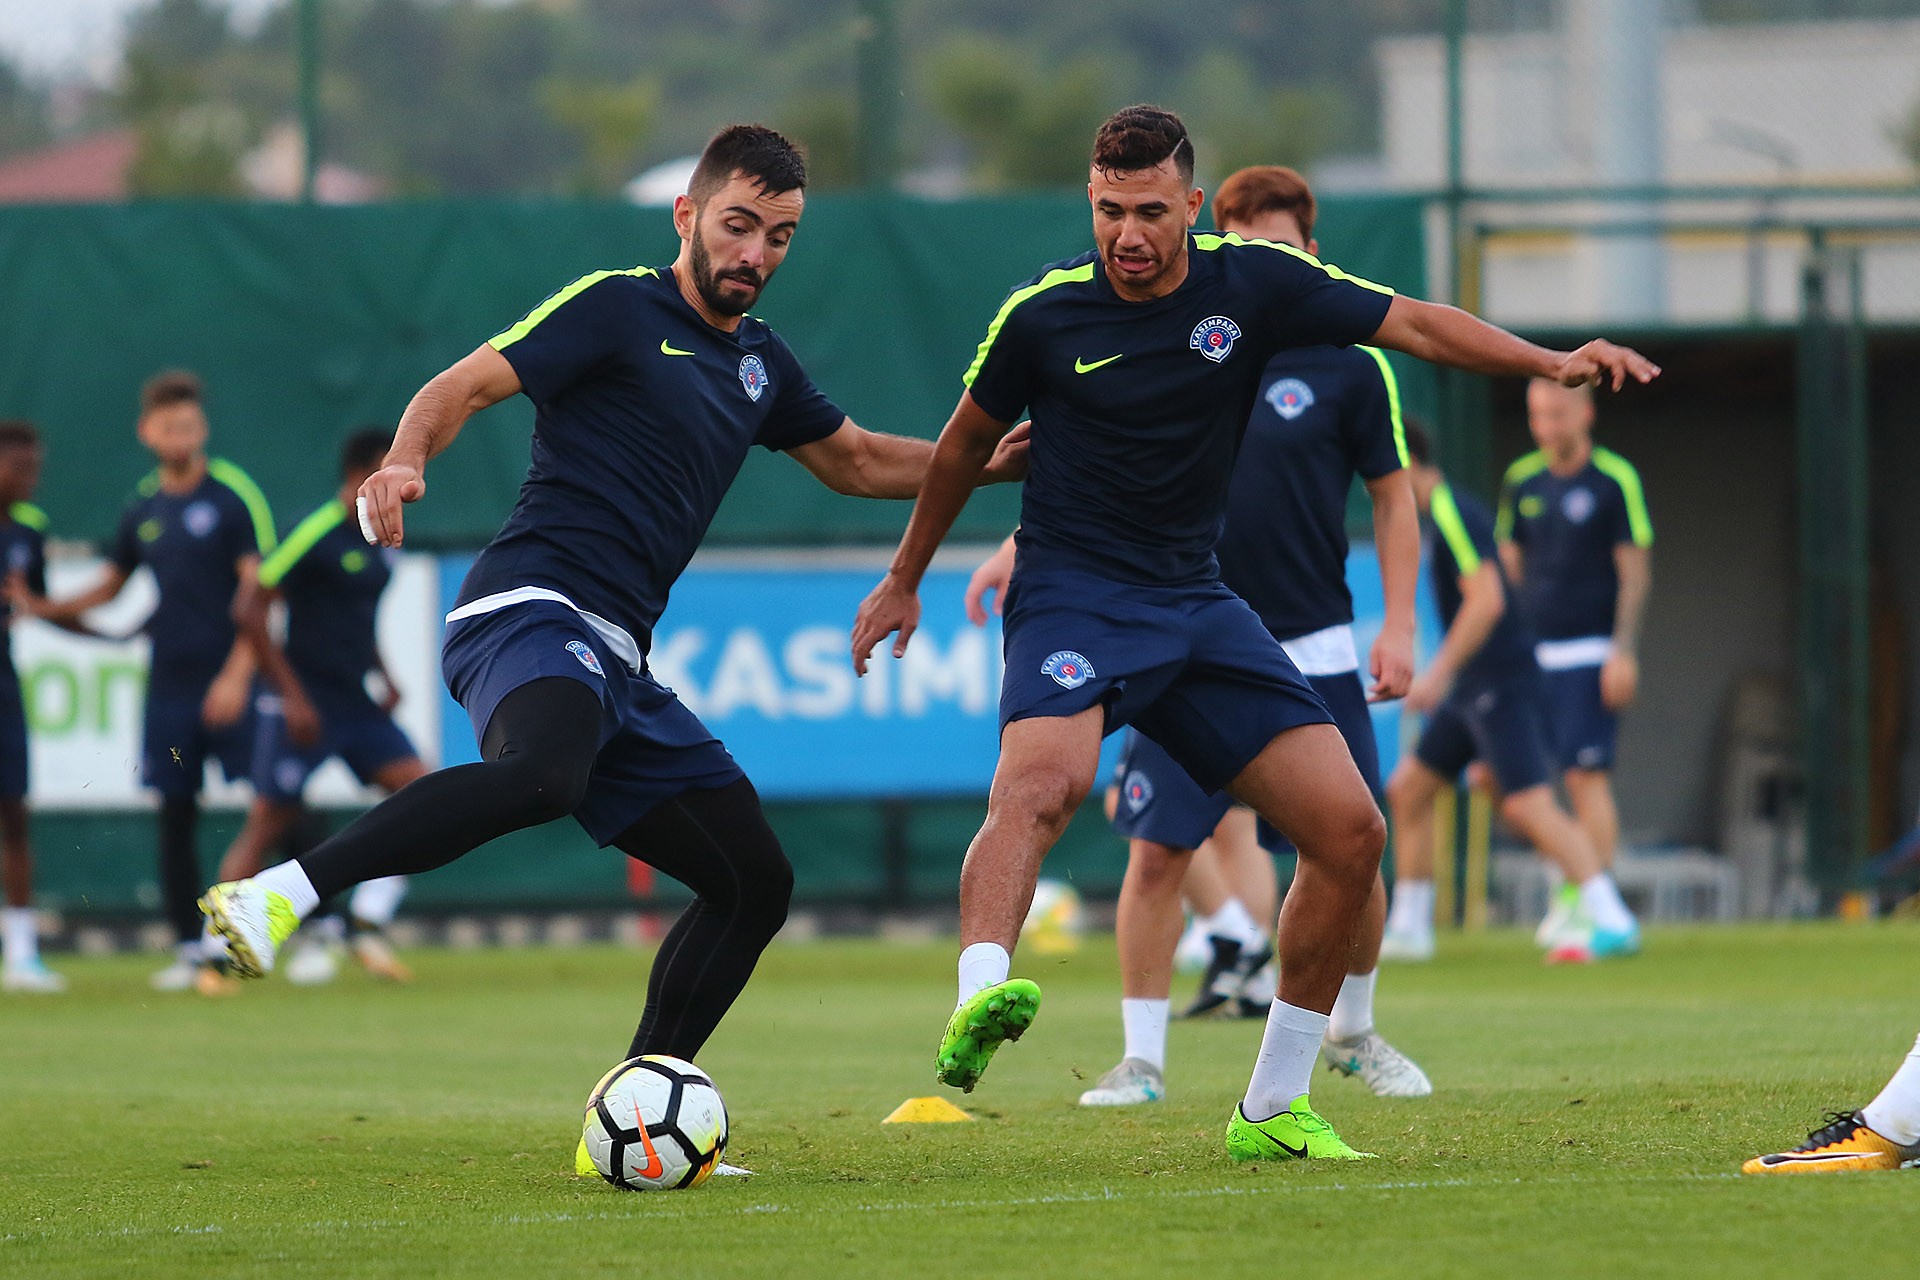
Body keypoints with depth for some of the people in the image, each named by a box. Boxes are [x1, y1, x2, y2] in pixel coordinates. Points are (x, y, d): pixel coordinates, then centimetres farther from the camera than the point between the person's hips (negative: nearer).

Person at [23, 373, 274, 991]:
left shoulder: (235, 495, -6)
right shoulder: (143, 508, 10)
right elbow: (111, 584, 23)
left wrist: (238, 673, -17)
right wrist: (43, 608, 8)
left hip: (230, 683, -5)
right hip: (169, 681, 5)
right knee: (175, 817, 4)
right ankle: (188, 948, 10)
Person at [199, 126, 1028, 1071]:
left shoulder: (759, 363, 23)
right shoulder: (618, 308, 1)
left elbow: (858, 462, 39)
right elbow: (465, 386, -6)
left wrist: (985, 463, 26)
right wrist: (405, 460, -26)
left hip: (615, 663, 9)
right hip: (534, 609, -9)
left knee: (755, 882, 6)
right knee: (544, 773, -41)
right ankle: (277, 895, -42)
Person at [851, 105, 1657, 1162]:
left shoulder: (1253, 282, -3)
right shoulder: (1044, 314, -6)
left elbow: (1411, 324, 0)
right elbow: (967, 443, 11)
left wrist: (1550, 361, -15)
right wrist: (904, 579, 22)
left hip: (1197, 604, 4)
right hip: (1072, 594, -4)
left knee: (1349, 829, -4)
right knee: (1043, 781, -36)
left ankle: (1272, 1109, 7)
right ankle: (977, 1006, -58)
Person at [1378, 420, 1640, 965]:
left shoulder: (1452, 513, -14)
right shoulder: (1440, 514, 16)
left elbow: (1486, 601, -22)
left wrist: (1439, 672, -20)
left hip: (1502, 682, -11)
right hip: (1472, 688, 11)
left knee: (1529, 804, -17)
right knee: (1408, 789, 12)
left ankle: (1613, 922, -21)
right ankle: (1408, 930, 18)